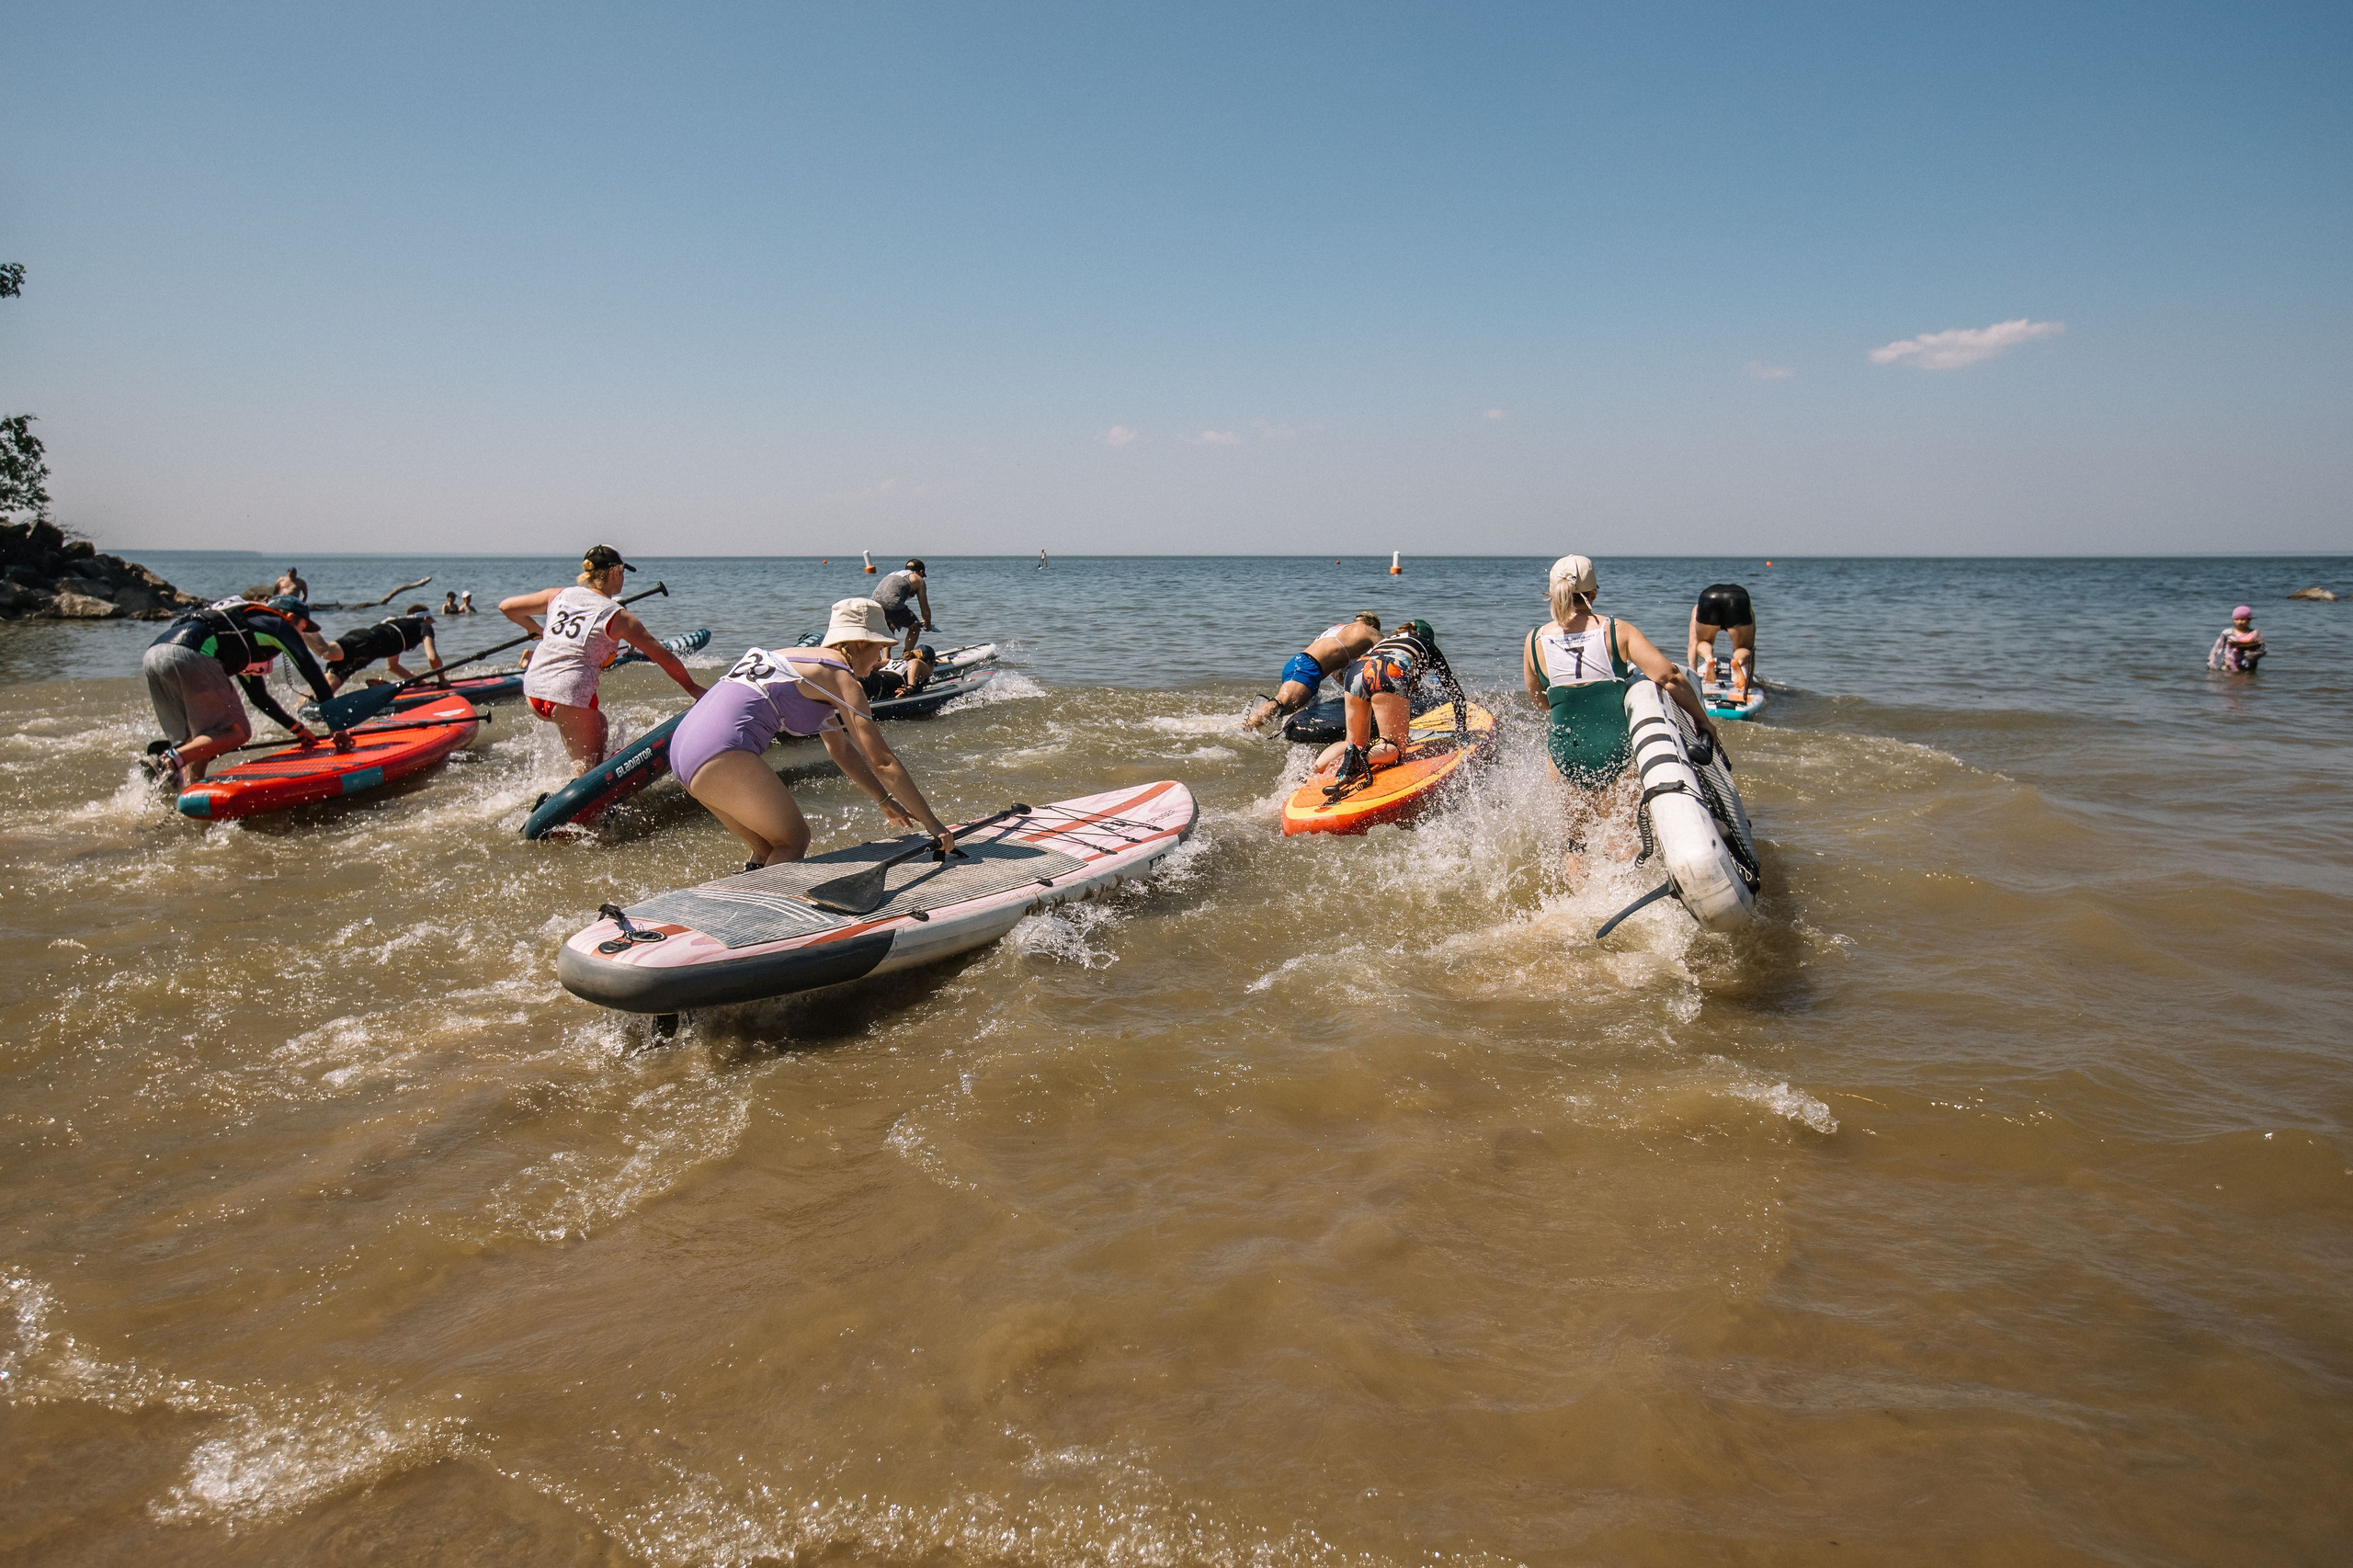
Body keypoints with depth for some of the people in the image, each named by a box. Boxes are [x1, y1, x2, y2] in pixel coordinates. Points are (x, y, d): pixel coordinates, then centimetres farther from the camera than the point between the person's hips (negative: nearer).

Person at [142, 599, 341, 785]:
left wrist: (297, 728, 46)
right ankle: (172, 759, -23)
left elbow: (259, 697, 43)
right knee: (237, 732, -3)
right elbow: (313, 673, 11)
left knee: (196, 742, 17)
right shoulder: (279, 624, 17)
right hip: (188, 656, -9)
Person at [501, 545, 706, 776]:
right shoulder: (617, 617, -3)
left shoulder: (559, 596, 9)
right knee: (588, 768, 5)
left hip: (532, 691, 7)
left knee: (599, 724, 30)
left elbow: (506, 606, 15)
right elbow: (664, 658, 0)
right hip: (570, 696, -7)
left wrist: (534, 629, 33)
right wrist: (692, 688, 13)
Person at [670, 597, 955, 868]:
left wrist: (886, 801, 36)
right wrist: (931, 822, 0)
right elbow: (881, 761, -5)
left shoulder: (799, 658, 25)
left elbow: (841, 749, 33)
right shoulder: (841, 677, -2)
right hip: (722, 753, -10)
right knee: (794, 841, 2)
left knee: (768, 850, 18)